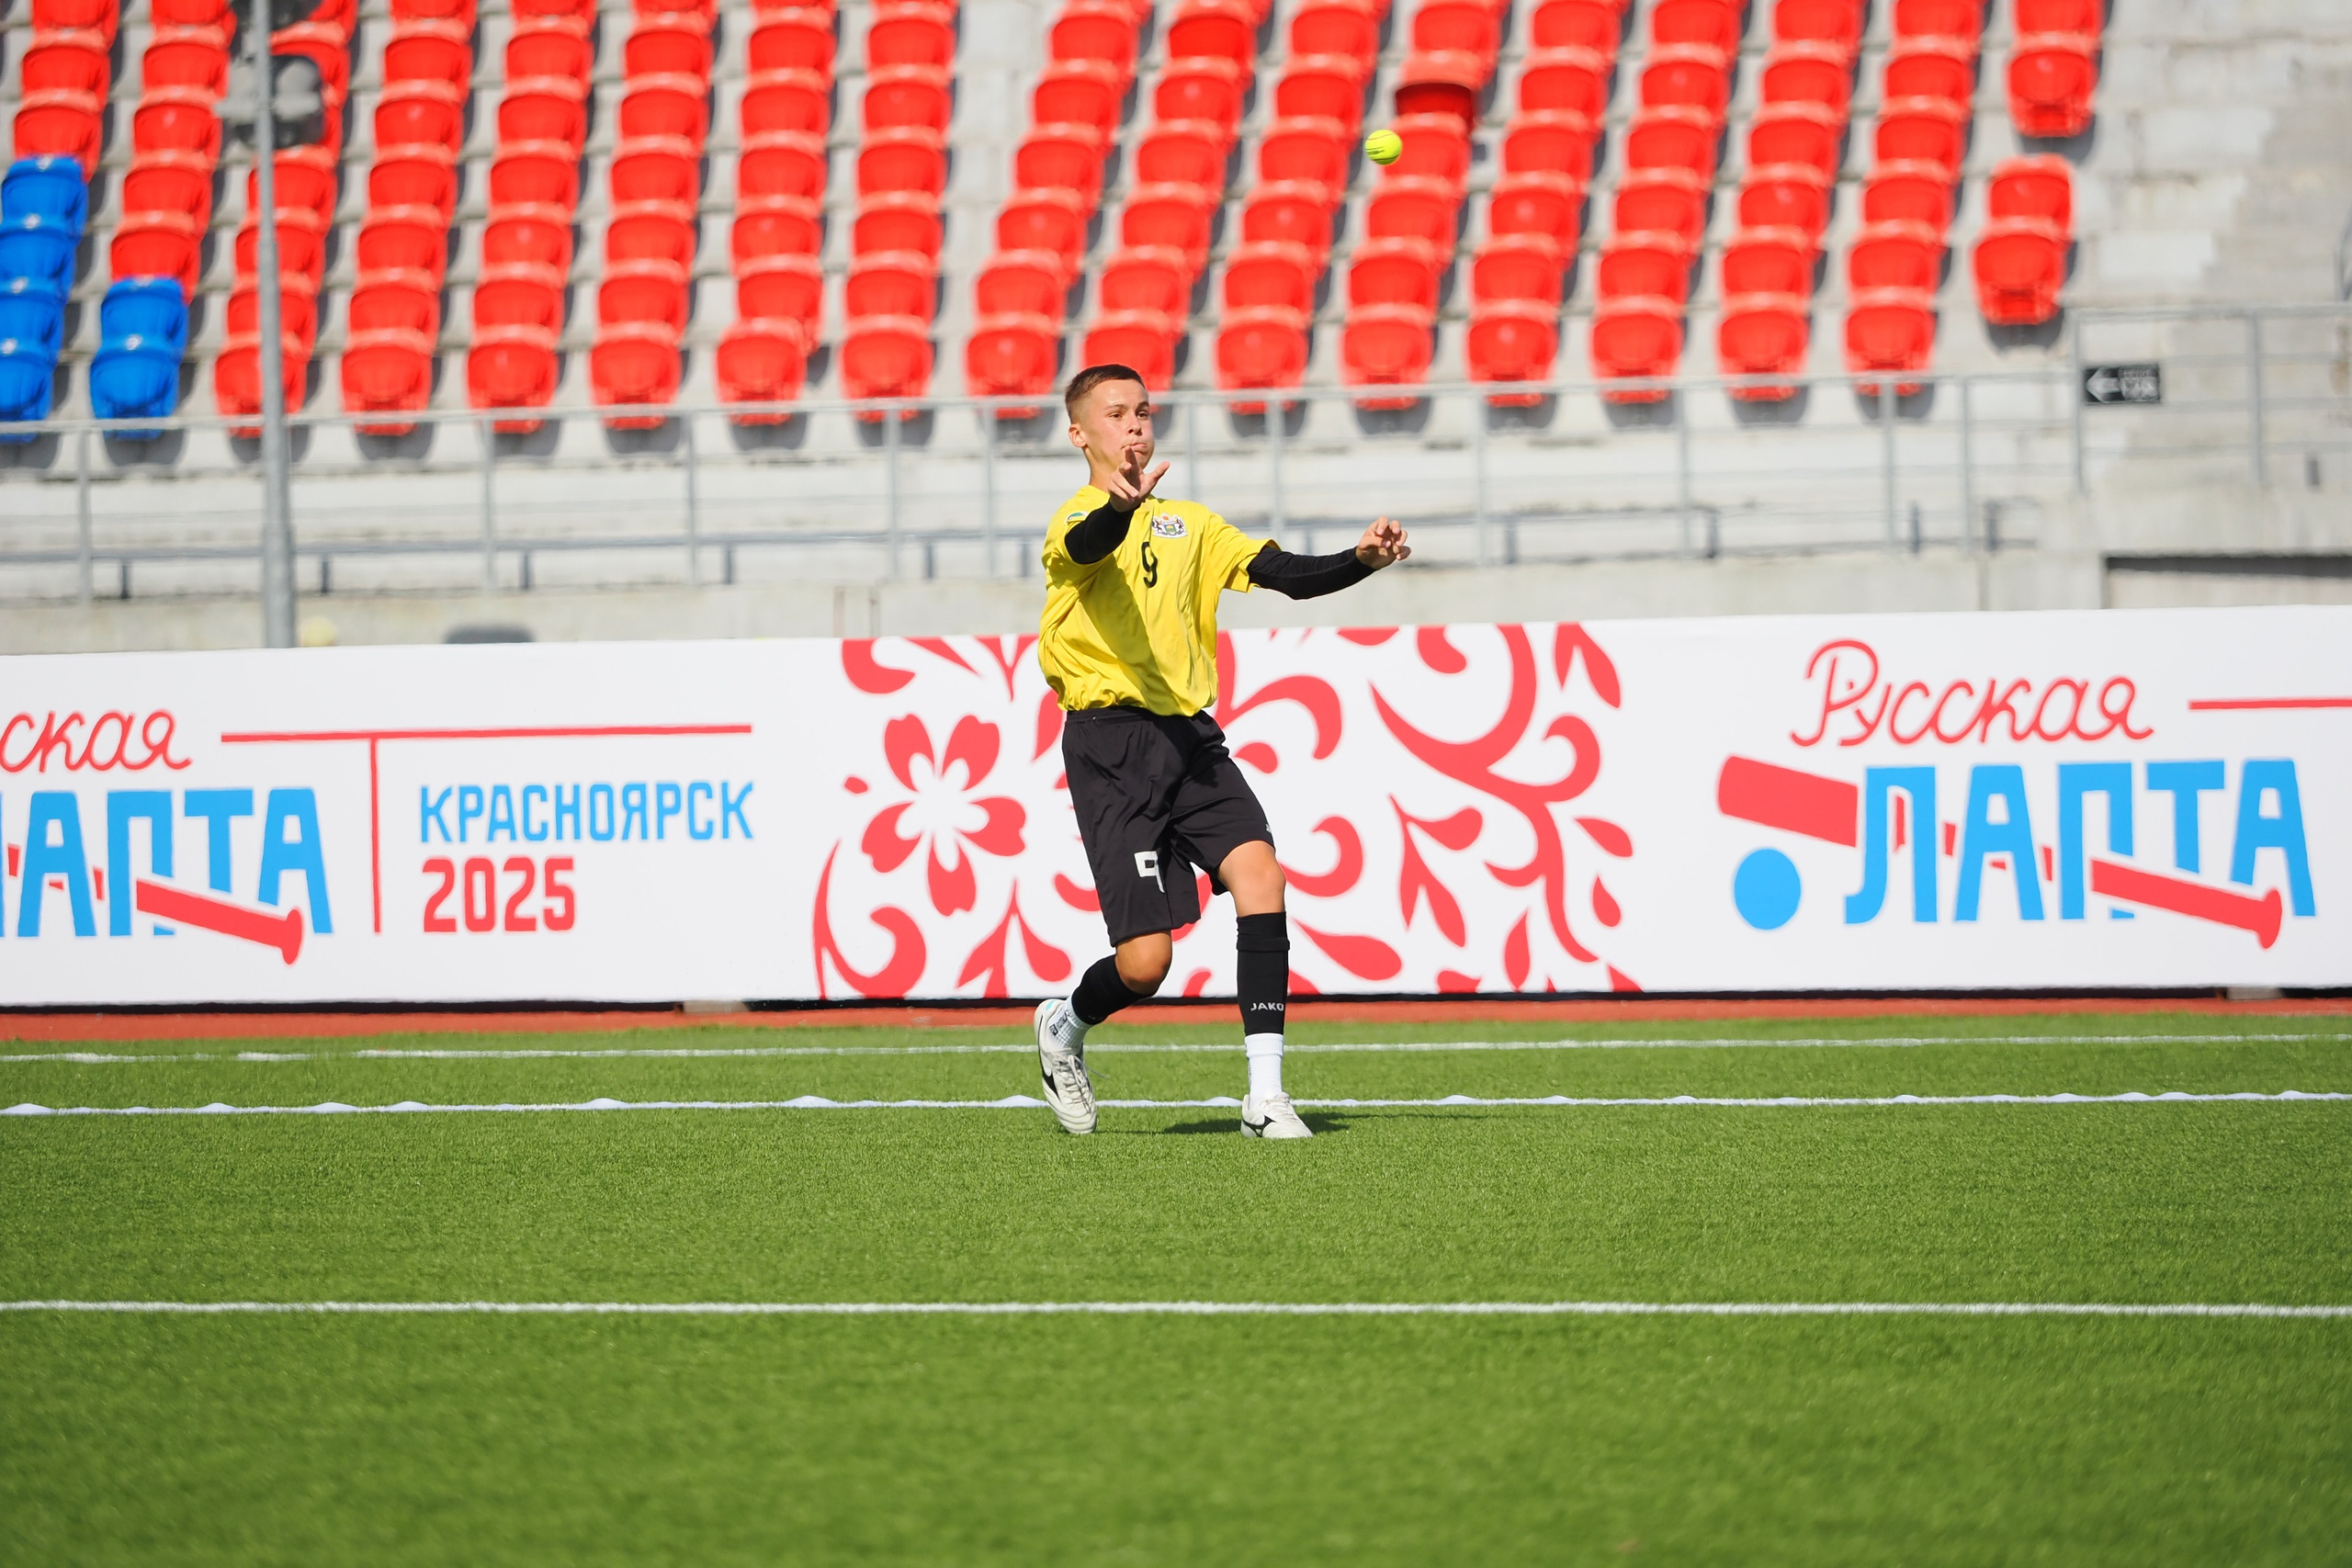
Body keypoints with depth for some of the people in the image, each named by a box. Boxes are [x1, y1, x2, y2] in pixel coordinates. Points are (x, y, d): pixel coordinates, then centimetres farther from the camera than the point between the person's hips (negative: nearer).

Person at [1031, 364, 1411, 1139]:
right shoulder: (1080, 520, -2)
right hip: (1113, 740, -6)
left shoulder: (1187, 523, 20)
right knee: (1145, 963, -9)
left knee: (1258, 870, -20)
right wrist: (1123, 506, -52)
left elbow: (1286, 573, 11)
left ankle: (1265, 1096, -17)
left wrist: (1361, 562, -10)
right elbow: (1087, 545, -28)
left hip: (1190, 736, 6)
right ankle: (1064, 1026, 26)